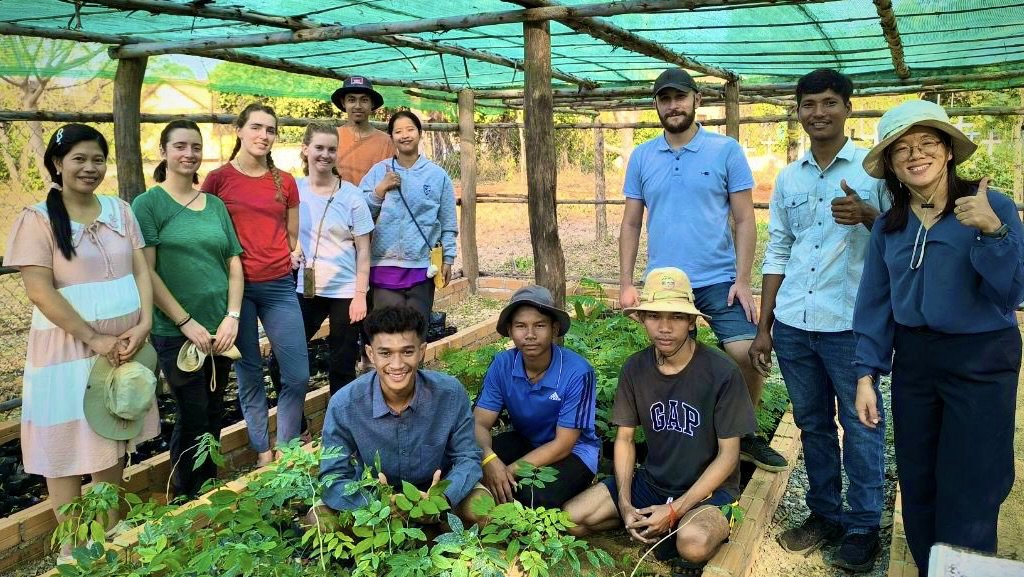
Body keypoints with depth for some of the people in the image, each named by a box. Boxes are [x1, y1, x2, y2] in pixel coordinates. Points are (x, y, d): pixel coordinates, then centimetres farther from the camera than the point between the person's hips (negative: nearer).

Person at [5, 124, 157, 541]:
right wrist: (94, 338, -17)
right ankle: (71, 544, 22)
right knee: (67, 445, 6)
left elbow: (140, 271, 4)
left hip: (125, 345, 4)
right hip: (68, 348, -4)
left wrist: (144, 323, -11)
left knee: (113, 440, 15)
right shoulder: (37, 219, -8)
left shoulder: (120, 211, 6)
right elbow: (40, 291, -13)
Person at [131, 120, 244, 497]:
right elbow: (146, 271, -9)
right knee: (193, 417, -1)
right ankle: (187, 502, 18)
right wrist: (187, 322, -13)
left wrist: (232, 317, -3)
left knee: (214, 414, 12)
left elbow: (234, 263, 9)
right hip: (176, 332, -4)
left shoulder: (215, 204, 10)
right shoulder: (148, 204, -3)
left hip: (220, 329, 5)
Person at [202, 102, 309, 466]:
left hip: (279, 286, 3)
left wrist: (296, 252, -1)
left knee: (298, 376, -1)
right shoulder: (219, 179, 0)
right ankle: (263, 454, 22)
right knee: (250, 377, 7)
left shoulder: (285, 181, 9)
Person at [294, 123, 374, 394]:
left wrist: (360, 295, -8)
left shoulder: (351, 195, -4)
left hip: (345, 291, -2)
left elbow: (363, 250, -4)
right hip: (303, 289, 2)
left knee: (342, 365, 6)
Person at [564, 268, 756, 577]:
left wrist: (674, 510, -19)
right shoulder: (635, 368, -5)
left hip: (708, 488, -5)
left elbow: (728, 454, -13)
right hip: (652, 481, 5)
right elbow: (624, 439, 3)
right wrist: (625, 505, -11)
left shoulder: (722, 372, -18)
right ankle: (654, 527, 4)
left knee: (693, 543, -38)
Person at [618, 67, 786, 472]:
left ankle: (743, 435, 15)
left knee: (747, 356, -10)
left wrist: (742, 279, -10)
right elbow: (631, 224, 8)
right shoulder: (641, 157, 6)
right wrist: (626, 284, 2)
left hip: (718, 280, -2)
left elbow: (744, 220, -1)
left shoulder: (726, 150, 0)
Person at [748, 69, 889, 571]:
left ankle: (863, 527, 21)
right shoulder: (788, 179, 12)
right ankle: (824, 514, 30)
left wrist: (867, 215, -22)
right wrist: (763, 327, 11)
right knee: (812, 424, 14)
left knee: (859, 427, 5)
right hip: (793, 324, 4)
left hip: (850, 323, -4)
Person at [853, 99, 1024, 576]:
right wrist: (866, 374, 0)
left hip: (981, 362, -4)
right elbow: (875, 305, 5)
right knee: (917, 487, 15)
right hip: (912, 362, 4)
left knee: (968, 496, 3)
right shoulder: (888, 227, 4)